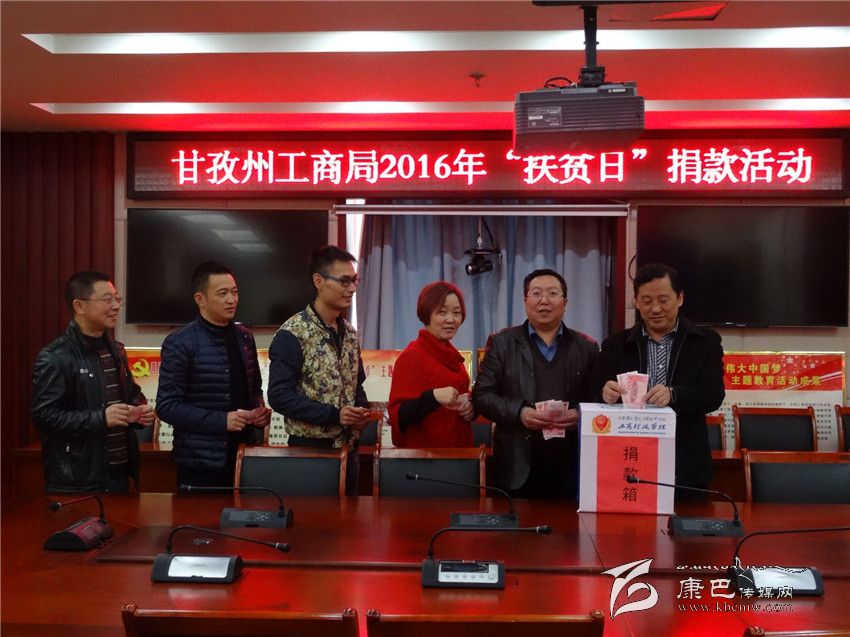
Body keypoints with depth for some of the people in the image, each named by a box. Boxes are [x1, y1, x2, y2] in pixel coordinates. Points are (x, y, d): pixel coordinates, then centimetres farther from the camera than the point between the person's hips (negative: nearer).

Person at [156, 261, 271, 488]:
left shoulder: (244, 337, 9)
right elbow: (167, 406, -11)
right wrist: (222, 421, -19)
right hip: (200, 461, -5)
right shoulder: (179, 344, -8)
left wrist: (260, 411, -1)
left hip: (245, 456, 5)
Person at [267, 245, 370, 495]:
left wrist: (361, 411, -3)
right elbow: (279, 395, -18)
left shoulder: (350, 333, 9)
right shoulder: (292, 334, -13)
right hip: (309, 448, -7)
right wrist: (334, 415, -22)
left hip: (348, 447, 7)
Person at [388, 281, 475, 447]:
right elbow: (398, 414, -18)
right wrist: (433, 396, -32)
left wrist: (470, 409, -1)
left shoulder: (452, 355, 6)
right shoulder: (412, 356, -14)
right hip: (422, 453, -7)